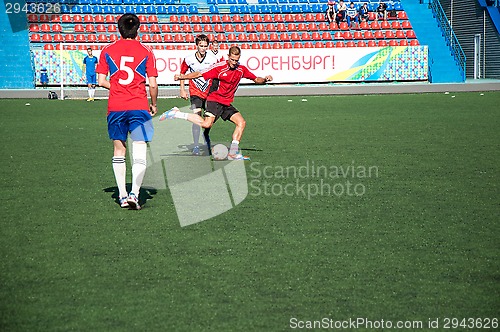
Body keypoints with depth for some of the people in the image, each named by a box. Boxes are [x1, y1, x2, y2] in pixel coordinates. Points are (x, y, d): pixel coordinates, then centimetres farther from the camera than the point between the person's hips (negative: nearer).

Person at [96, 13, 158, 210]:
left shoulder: (107, 51, 4)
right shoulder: (146, 52, -1)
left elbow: (101, 81, 2)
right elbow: (152, 84, -3)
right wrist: (154, 105, 13)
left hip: (115, 107, 2)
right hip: (139, 106, -2)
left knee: (119, 151, 14)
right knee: (140, 153, -3)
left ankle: (122, 195, 17)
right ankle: (134, 193, -18)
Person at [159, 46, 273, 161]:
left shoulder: (241, 69, 3)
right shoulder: (219, 67, -13)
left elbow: (256, 79, 14)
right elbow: (200, 74, -12)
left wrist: (265, 79, -8)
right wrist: (183, 77, -21)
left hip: (227, 103, 6)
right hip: (215, 100, -6)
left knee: (241, 123, -6)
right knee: (207, 124, -27)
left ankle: (233, 153, 1)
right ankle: (176, 114, -16)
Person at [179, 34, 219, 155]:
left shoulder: (213, 59, -5)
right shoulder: (189, 59, -5)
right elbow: (182, 73, 10)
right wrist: (182, 90, 6)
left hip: (210, 92, 2)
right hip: (195, 92, -2)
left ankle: (206, 134, 41)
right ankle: (196, 146, -12)